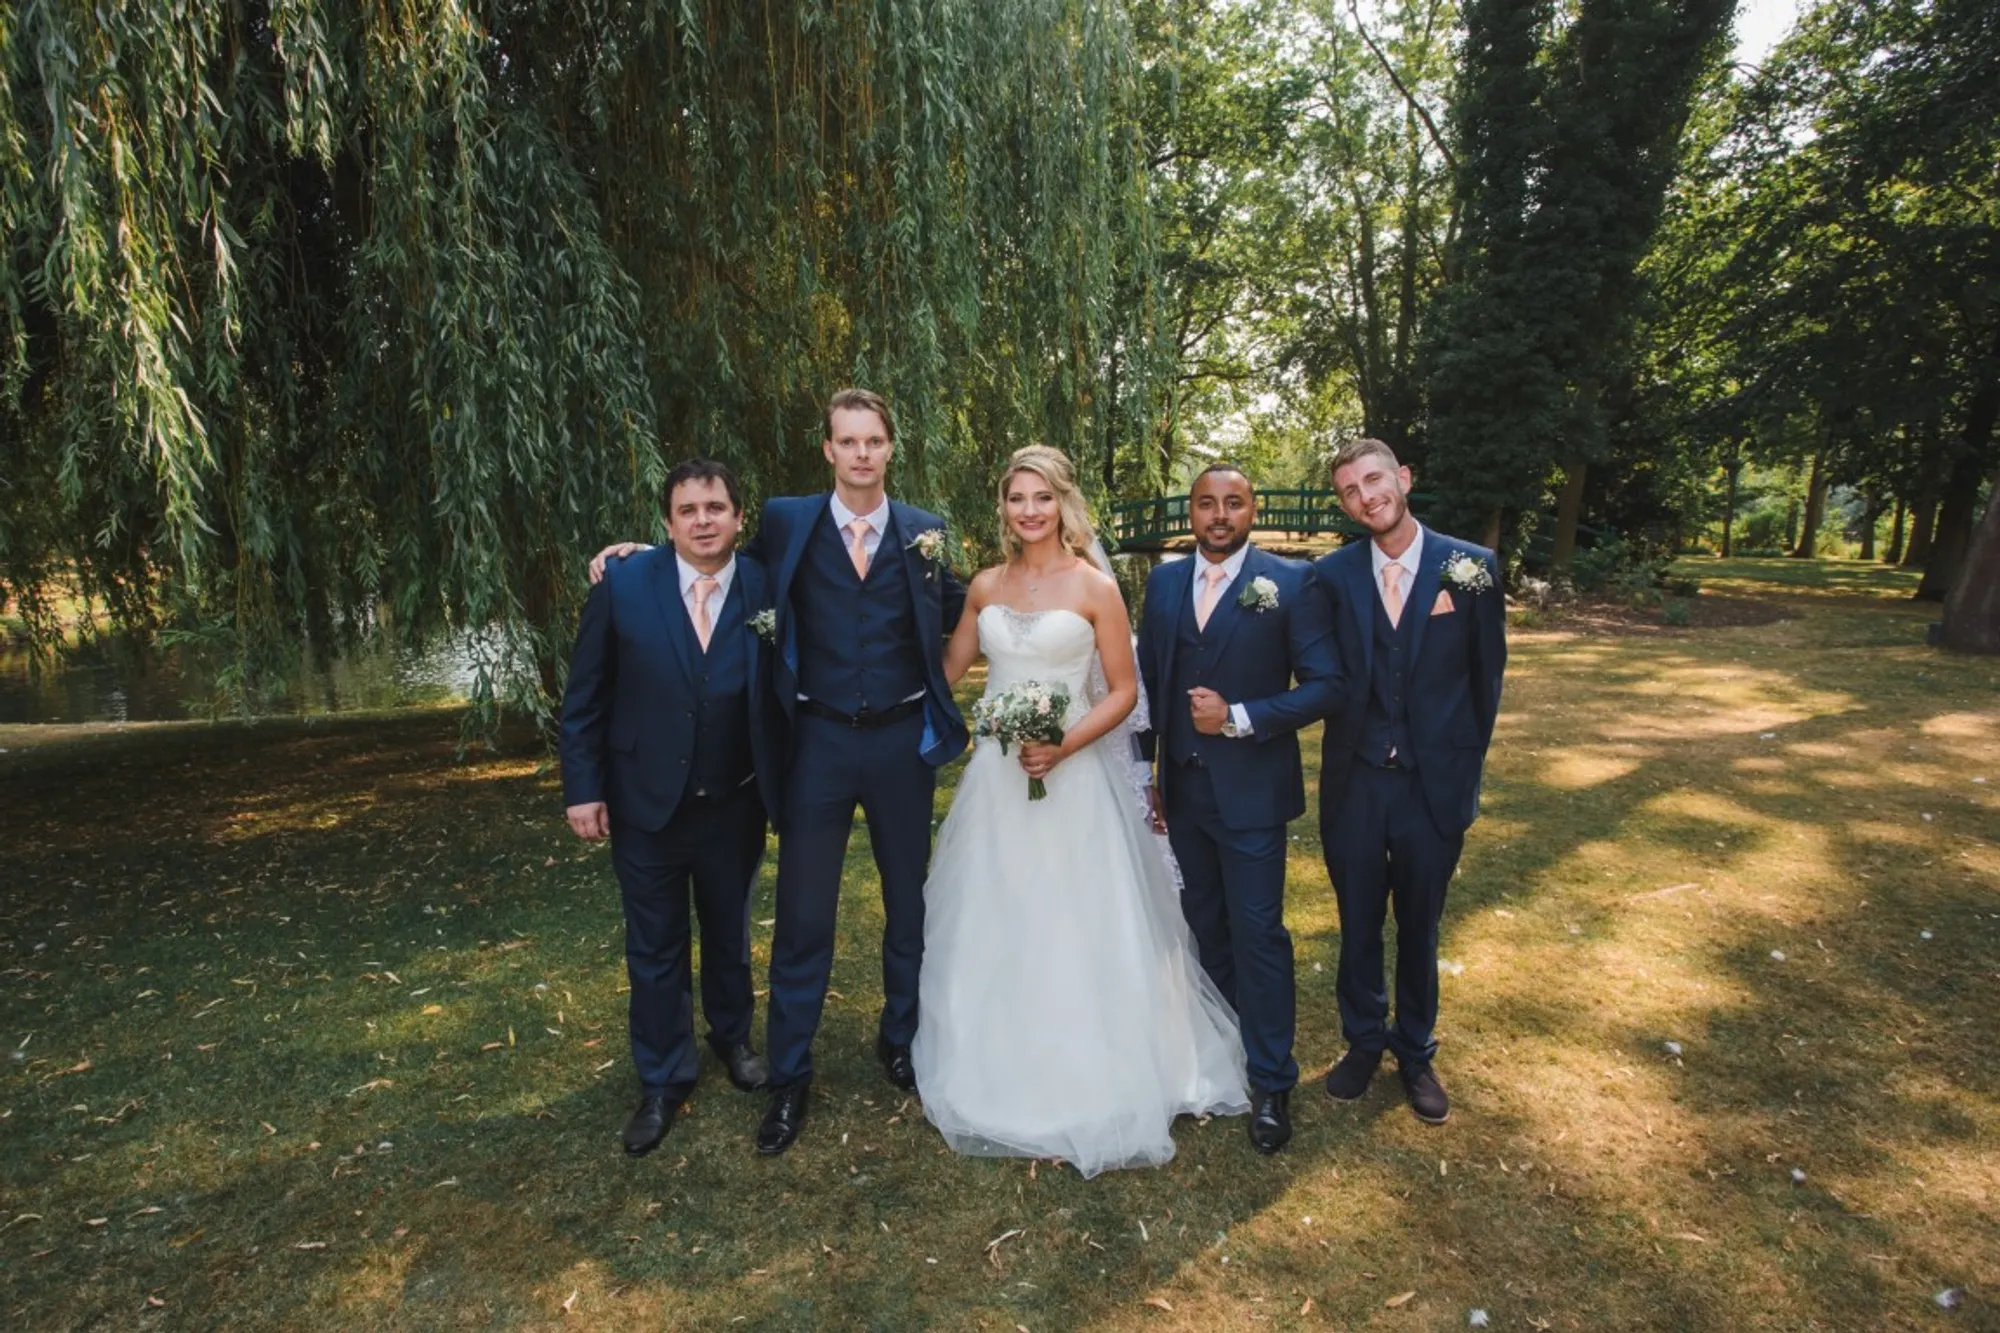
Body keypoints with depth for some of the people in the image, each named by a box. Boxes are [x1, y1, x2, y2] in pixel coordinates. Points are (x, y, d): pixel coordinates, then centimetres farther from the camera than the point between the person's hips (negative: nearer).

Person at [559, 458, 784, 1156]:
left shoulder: (767, 590, -10)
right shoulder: (623, 586, -11)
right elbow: (585, 697, -5)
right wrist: (583, 787, -6)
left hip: (734, 808, 1)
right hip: (646, 807, 0)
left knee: (729, 934, 22)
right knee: (655, 950, 14)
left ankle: (732, 1036, 48)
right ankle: (663, 1079, 36)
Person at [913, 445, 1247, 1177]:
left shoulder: (1096, 587, -6)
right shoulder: (985, 586, 6)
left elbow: (1124, 691, -6)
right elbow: (948, 666, 18)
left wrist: (1064, 747, -18)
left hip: (1073, 775, -4)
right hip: (996, 778, 4)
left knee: (1079, 931, 3)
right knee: (996, 931, 13)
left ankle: (1092, 1084, 25)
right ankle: (1001, 1075, 35)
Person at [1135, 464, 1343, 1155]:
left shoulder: (1291, 582, -9)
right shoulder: (1164, 582, 4)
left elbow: (1325, 684, -11)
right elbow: (1146, 678, 9)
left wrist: (1239, 718, -20)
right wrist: (1144, 770, 7)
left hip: (1250, 788, -5)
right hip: (1181, 786, 5)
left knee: (1258, 932, 3)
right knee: (1204, 923, 18)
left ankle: (1271, 1082, 19)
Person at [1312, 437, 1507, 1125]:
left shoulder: (1473, 566, -6)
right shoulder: (1330, 575, -5)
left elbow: (1487, 674, 1)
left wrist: (1467, 765, 3)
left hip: (1434, 784, 0)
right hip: (1355, 784, 1)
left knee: (1419, 929, 16)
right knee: (1358, 926, 16)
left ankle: (1415, 1052, 39)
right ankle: (1363, 1042, 39)